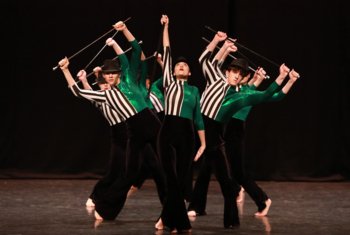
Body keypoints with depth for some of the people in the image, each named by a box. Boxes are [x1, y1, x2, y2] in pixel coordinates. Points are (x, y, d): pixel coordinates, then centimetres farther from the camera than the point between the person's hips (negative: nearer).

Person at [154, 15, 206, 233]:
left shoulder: (194, 90, 15)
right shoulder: (169, 83, 10)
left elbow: (198, 117, 15)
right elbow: (167, 53, 8)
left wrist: (203, 143, 10)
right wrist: (166, 27, 6)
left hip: (187, 135, 2)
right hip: (168, 132, -2)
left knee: (181, 179, 2)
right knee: (172, 178, -6)